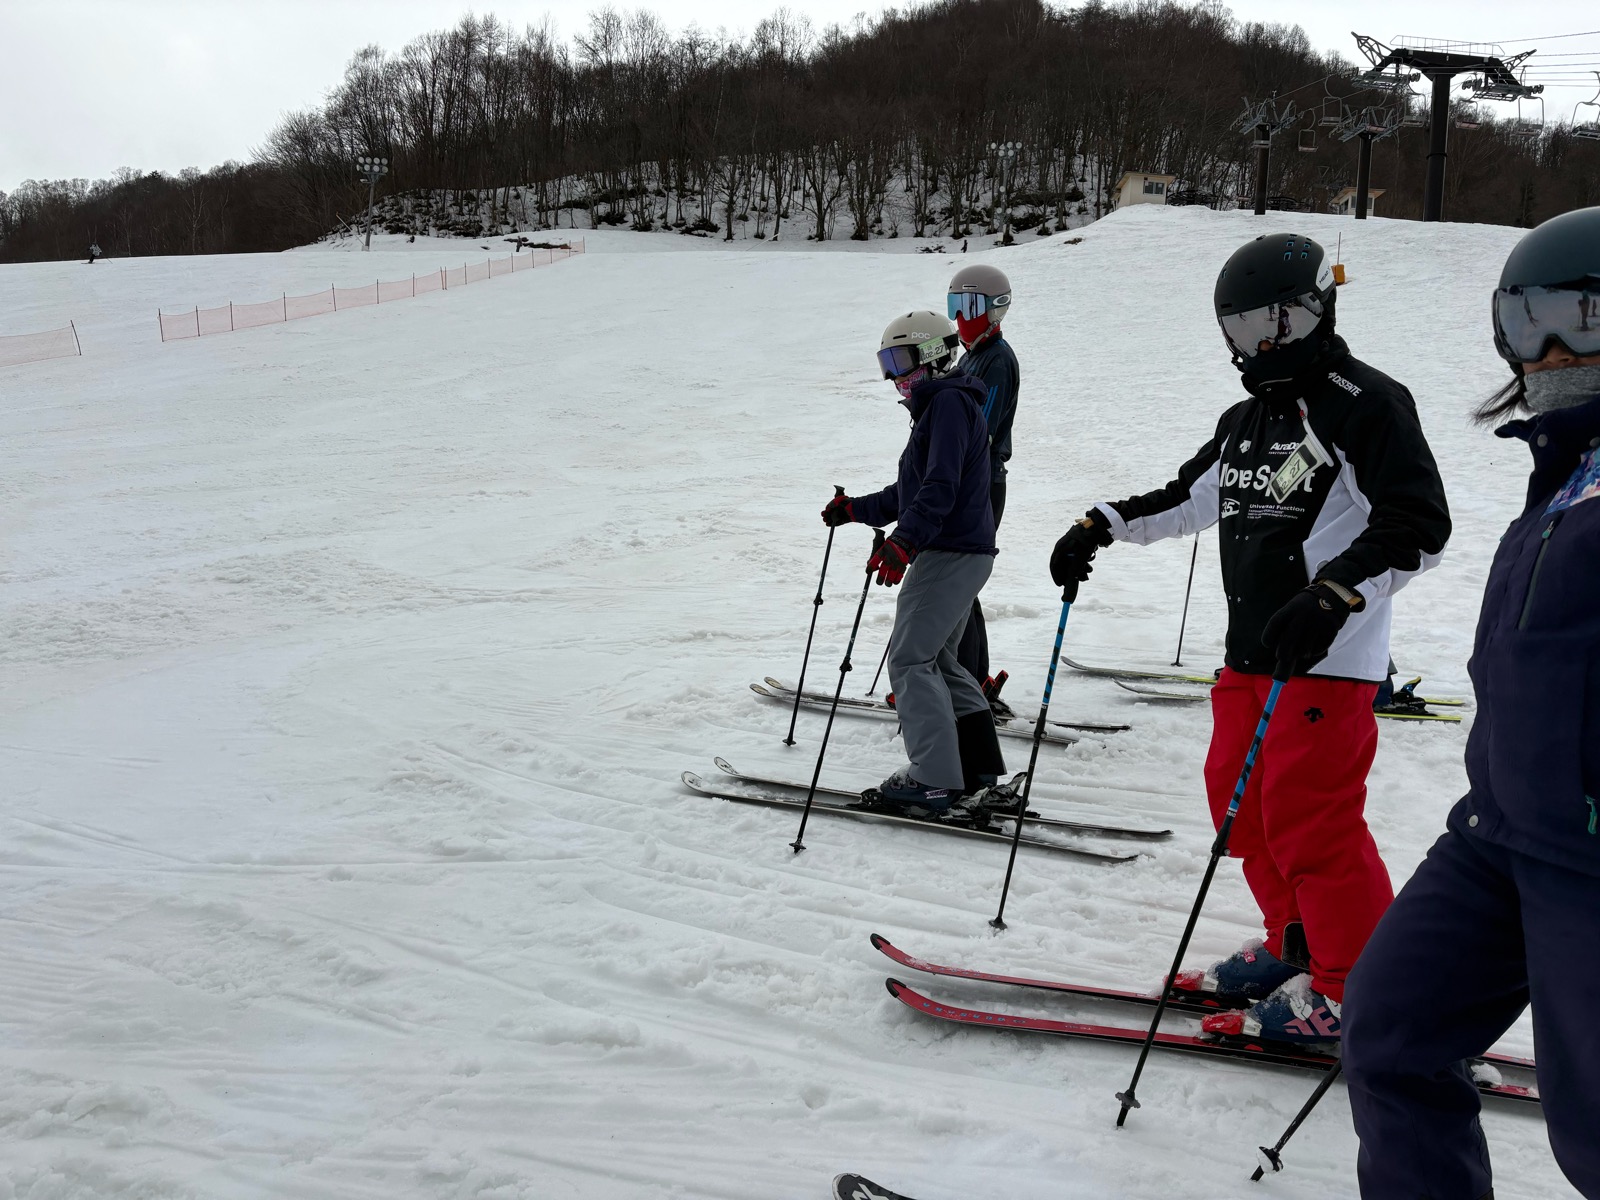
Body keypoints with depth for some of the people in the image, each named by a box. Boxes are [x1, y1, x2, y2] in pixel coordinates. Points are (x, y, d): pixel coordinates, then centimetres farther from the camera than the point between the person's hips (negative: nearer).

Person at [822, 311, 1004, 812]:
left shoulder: (949, 402, -12)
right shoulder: (937, 404, 21)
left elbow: (940, 488, -25)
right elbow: (911, 489, 28)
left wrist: (904, 541, -34)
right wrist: (856, 509, 27)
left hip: (950, 553, -11)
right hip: (961, 552, 11)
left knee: (910, 660, -9)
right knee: (935, 657, 17)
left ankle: (936, 778, -9)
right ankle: (978, 764, 22)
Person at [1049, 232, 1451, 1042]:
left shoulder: (1362, 403, -9)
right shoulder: (1248, 419, 19)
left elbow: (1417, 525, -17)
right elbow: (1188, 498, 31)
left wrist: (1332, 596, -29)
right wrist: (1100, 527, 23)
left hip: (1329, 658, -9)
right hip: (1251, 652, 9)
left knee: (1309, 818, -9)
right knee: (1240, 799, 13)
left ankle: (1357, 989, 4)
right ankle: (1295, 950, 28)